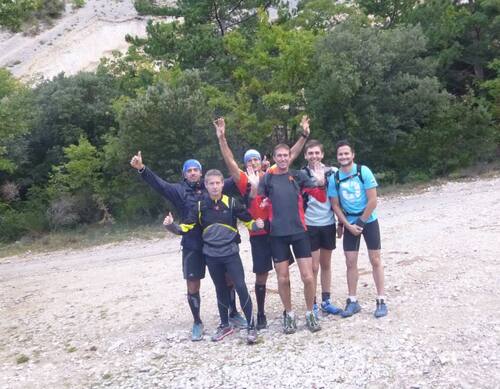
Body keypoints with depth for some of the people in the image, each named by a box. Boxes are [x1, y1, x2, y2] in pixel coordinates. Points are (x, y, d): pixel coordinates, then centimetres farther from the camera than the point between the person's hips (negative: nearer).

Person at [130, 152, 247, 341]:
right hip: (192, 246, -1)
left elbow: (233, 181, 8)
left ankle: (234, 314, 33)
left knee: (228, 279, 11)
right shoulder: (179, 190, 0)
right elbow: (159, 184, -12)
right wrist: (141, 169, -27)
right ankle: (197, 323, 24)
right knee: (193, 286, 4)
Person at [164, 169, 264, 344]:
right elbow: (185, 228, -1)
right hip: (212, 256, 2)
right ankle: (225, 326, 30)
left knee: (241, 287, -8)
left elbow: (249, 222, 1)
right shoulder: (200, 206, -2)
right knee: (221, 290, 15)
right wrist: (171, 226, -19)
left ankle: (251, 326, 6)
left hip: (231, 253, -2)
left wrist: (257, 225, -20)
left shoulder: (232, 203, -6)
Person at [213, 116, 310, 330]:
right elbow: (229, 161, -11)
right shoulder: (244, 181, 0)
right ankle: (261, 315, 20)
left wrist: (304, 135, 7)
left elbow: (291, 156, 9)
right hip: (258, 234, -2)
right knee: (261, 276, 6)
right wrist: (221, 138, -21)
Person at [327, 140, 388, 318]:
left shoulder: (364, 171, -12)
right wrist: (349, 225, -8)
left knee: (375, 260, 2)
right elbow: (335, 206, 0)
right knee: (350, 262, 3)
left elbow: (373, 201, -13)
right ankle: (352, 301, 13)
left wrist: (361, 222, -12)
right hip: (349, 223, 2)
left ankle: (381, 301, 9)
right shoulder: (334, 178, -5)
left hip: (369, 220, -2)